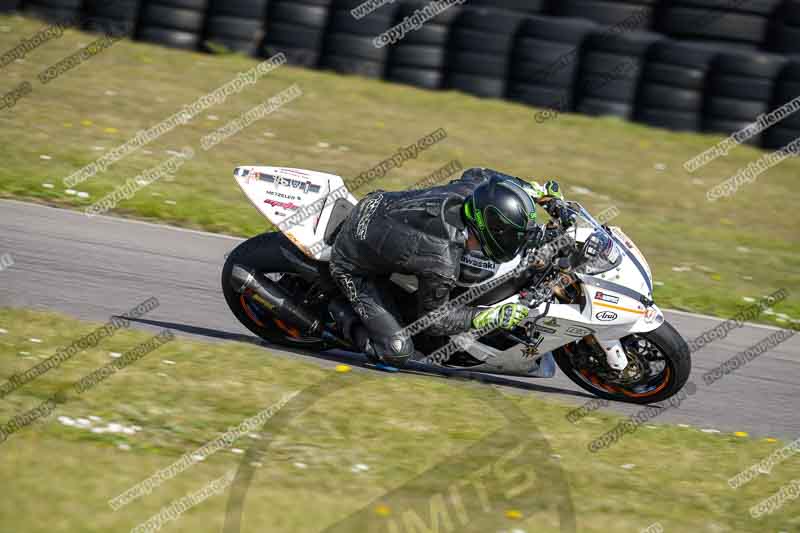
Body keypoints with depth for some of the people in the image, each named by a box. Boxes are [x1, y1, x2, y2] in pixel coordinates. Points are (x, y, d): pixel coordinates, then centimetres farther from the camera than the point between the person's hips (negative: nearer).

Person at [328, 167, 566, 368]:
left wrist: (535, 190, 7)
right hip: (354, 267, -7)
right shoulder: (443, 268, -36)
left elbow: (477, 174, 7)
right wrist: (491, 317, -19)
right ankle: (341, 313, 10)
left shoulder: (466, 191, -21)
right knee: (397, 353, -11)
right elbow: (431, 320, -16)